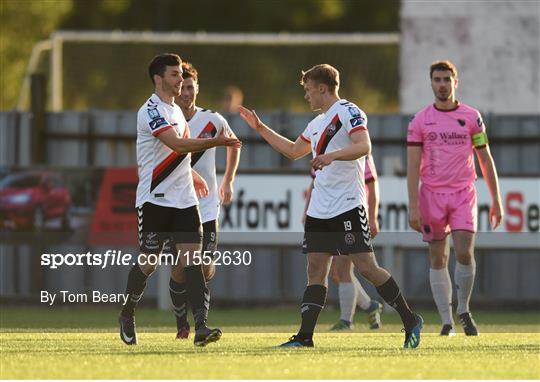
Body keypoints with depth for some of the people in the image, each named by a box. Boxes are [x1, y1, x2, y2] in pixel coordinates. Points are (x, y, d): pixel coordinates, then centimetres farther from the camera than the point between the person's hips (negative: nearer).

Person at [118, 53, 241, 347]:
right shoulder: (150, 111, -13)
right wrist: (215, 142, -34)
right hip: (155, 200, -7)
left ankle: (201, 326, -17)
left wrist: (190, 175, 28)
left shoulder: (175, 111, 15)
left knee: (191, 260, -7)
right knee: (148, 262, 3)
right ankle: (127, 315, 27)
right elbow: (178, 145, -27)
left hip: (184, 200, 7)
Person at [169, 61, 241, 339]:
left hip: (206, 208, 1)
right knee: (180, 271, -5)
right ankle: (182, 324, 16)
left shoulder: (212, 120, 0)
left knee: (205, 270, -8)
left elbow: (233, 143, 20)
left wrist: (228, 181, 18)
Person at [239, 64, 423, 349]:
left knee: (366, 267, -11)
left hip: (347, 206, -9)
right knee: (316, 269, 3)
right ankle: (305, 336, 1)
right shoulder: (317, 123, 21)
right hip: (319, 209, 9)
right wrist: (260, 128, 36)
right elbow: (293, 151, 36)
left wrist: (332, 155, -37)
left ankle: (410, 322, -2)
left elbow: (363, 146, -23)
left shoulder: (347, 112, -8)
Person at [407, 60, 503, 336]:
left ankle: (463, 311, 5)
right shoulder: (420, 121, 3)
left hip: (463, 194, 0)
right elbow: (413, 167, 0)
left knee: (464, 253, -14)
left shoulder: (472, 117, 5)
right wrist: (413, 207, -8)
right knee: (438, 259, 2)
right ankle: (447, 322, 7)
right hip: (431, 195, 0)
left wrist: (496, 200, 6)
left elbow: (486, 160, 9)